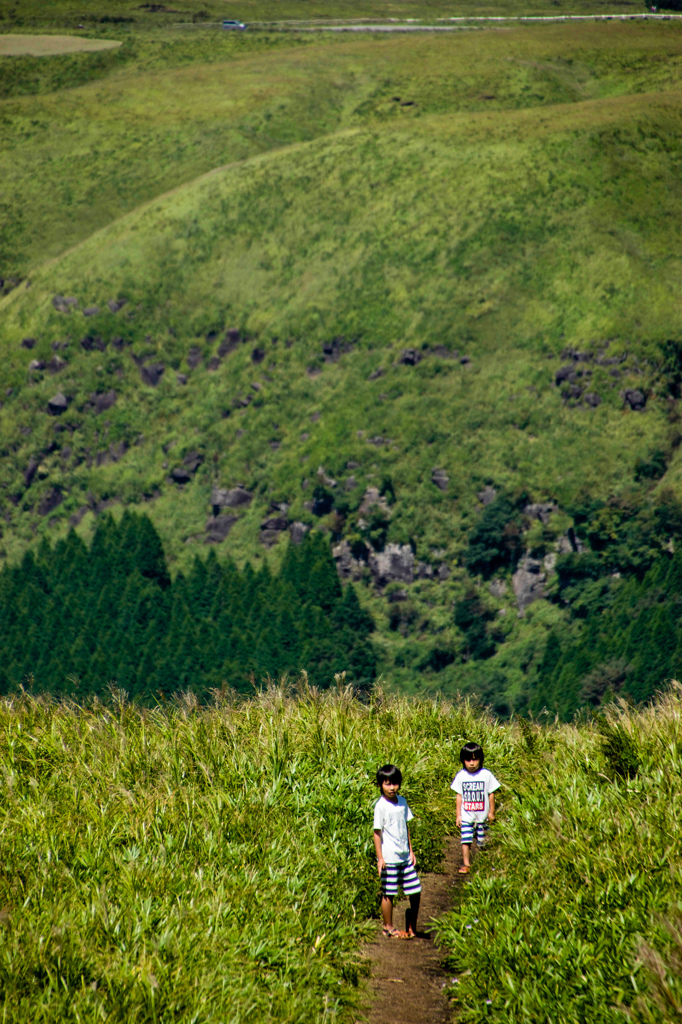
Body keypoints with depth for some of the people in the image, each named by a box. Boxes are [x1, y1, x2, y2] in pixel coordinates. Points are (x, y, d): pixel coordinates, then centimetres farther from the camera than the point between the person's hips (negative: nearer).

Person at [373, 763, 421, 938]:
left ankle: (412, 924, 22)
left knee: (415, 891, 6)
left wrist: (411, 851, 16)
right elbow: (377, 832, -10)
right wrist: (380, 857, -12)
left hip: (404, 856, 6)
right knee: (388, 893, 3)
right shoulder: (380, 805, -11)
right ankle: (388, 927, 14)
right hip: (389, 857, -6)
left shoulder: (402, 802, 8)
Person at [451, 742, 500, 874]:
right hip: (466, 816, 1)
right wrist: (458, 814, 3)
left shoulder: (486, 775, -8)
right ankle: (466, 864, 0)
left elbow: (491, 794, 0)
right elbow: (459, 795, 3)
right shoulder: (461, 776, -3)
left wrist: (491, 812, 2)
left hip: (482, 815, -1)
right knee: (466, 840, -6)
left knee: (482, 841, 8)